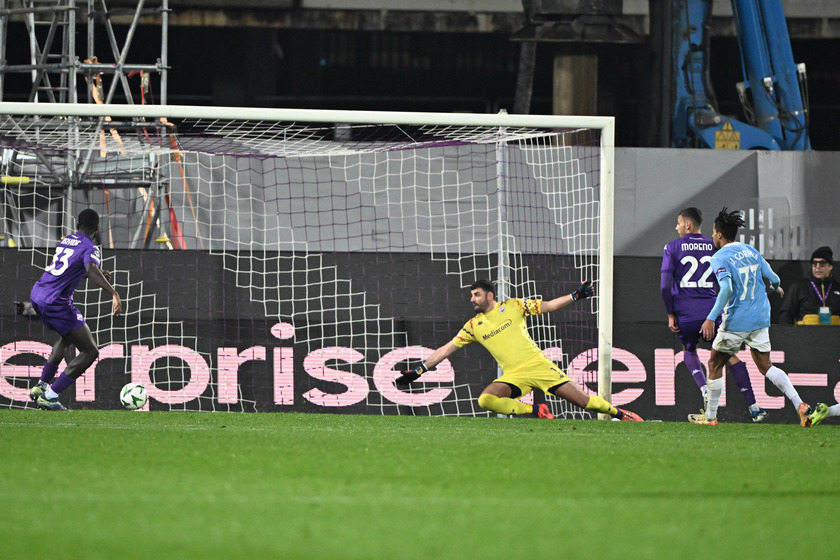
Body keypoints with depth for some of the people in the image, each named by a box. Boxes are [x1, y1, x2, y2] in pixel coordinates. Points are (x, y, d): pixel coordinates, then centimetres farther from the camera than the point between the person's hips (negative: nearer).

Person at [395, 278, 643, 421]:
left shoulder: (512, 306, 5)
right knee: (486, 399, -28)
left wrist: (576, 296, 1)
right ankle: (535, 411, -16)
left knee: (582, 400, -7)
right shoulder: (473, 326, 10)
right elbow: (446, 350, 12)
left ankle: (620, 414, 15)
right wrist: (418, 370, 7)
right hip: (514, 375, 2)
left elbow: (548, 306, 10)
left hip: (539, 365, -2)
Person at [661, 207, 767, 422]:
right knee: (730, 355, 10)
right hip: (712, 309, 1)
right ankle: (753, 406, 2)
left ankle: (705, 390, -1)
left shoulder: (672, 247, 2)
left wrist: (670, 314, 3)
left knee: (689, 351, 25)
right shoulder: (714, 247, 9)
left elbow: (665, 284, -3)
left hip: (685, 313, -1)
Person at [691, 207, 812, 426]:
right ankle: (800, 406, -5)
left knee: (715, 364, 11)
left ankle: (710, 416, 16)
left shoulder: (720, 258, -12)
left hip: (736, 322, -6)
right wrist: (777, 288, 37)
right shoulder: (751, 251, 7)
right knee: (766, 366, 10)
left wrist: (711, 318, -26)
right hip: (760, 318, 6)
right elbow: (773, 278, 12)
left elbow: (726, 288, -26)